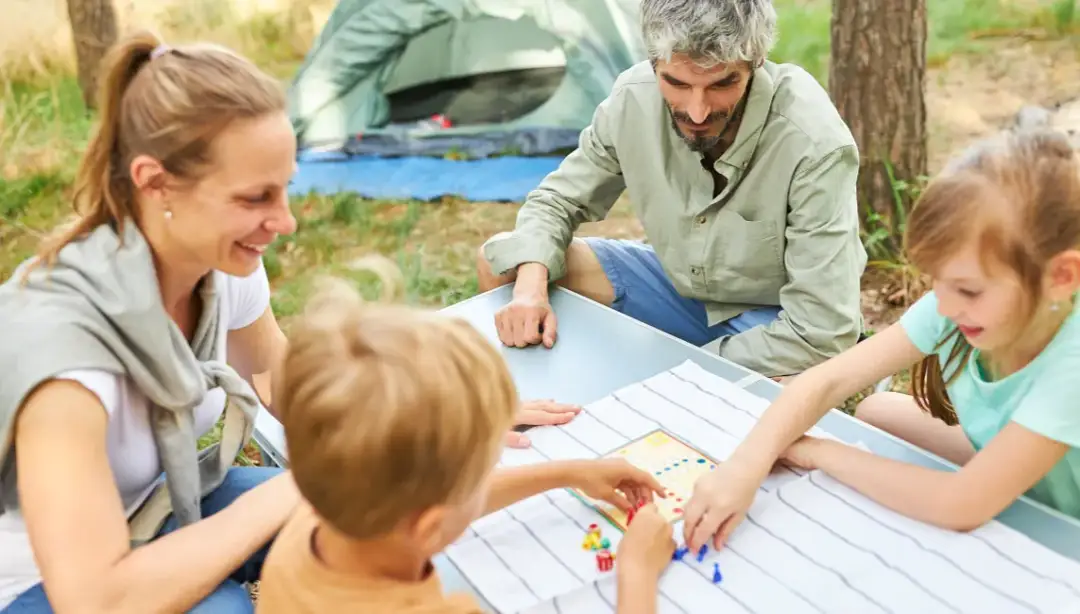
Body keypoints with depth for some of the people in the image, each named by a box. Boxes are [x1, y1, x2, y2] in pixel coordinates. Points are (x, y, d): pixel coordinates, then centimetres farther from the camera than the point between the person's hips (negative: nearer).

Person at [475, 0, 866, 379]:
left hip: (773, 316, -4)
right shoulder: (635, 96, -18)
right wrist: (530, 286, -25)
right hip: (679, 284, 5)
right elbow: (556, 201, -4)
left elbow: (823, 331, -31)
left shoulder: (815, 144, -33)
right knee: (499, 262, -4)